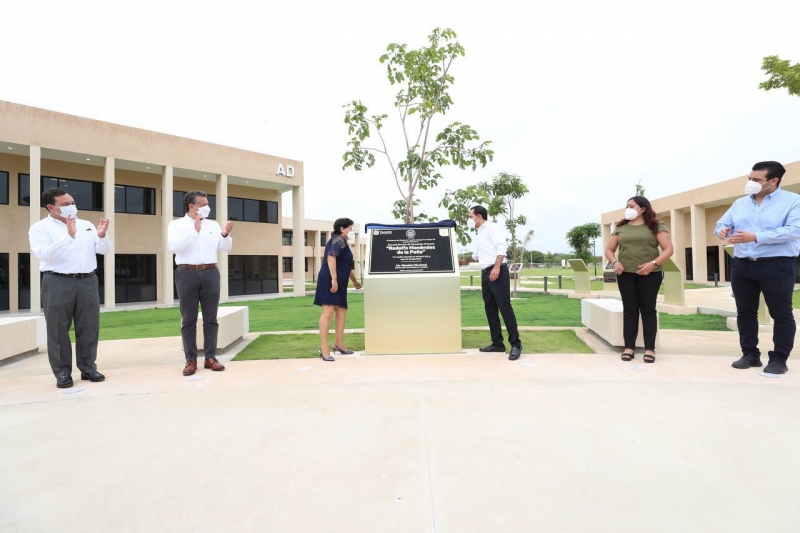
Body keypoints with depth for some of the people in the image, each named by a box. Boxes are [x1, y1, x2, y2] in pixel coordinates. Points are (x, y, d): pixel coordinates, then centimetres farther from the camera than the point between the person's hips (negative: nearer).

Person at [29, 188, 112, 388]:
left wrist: (102, 235, -10)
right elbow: (44, 253, -15)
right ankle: (62, 372, 11)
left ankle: (88, 368, 18)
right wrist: (69, 236, -24)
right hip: (58, 283, -4)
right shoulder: (40, 228, 1)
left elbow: (105, 250, 11)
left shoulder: (86, 225, 14)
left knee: (89, 327, 7)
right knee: (58, 329, 2)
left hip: (88, 282, 4)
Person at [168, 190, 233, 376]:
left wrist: (226, 235, -11)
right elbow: (174, 246, -11)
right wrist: (194, 230, -15)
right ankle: (191, 360, 7)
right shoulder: (177, 224, 5)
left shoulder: (213, 225, 13)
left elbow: (226, 248, 8)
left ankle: (210, 357, 11)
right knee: (189, 319, 1)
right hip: (187, 274, -2)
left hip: (210, 273, 3)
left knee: (210, 318, 4)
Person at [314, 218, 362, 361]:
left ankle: (338, 344, 21)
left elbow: (346, 266, 37)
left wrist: (355, 281, 47)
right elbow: (331, 258, -21)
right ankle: (324, 348, -13)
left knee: (341, 312, 11)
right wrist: (334, 279, -27)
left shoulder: (343, 243, 27)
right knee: (328, 312, -13)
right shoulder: (338, 240, -5)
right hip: (330, 281, -11)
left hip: (339, 282, 11)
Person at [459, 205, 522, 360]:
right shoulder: (480, 233, 24)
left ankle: (516, 344, -6)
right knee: (490, 310, 8)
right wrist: (465, 262, 52)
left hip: (497, 272, -9)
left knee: (505, 308, -10)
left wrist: (496, 267, -26)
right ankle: (497, 343, 14)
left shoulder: (491, 227, -3)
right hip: (486, 274, 9)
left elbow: (502, 246, -17)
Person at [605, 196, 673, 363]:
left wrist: (653, 263, -17)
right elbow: (609, 249, 15)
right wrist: (615, 262, -5)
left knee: (648, 309, 3)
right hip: (625, 274, 3)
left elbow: (668, 249, -2)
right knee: (629, 309, 5)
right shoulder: (621, 227, 13)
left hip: (650, 274, -2)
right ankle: (629, 347, 9)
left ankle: (650, 348, 9)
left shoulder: (656, 225, 4)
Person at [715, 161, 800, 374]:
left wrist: (756, 237, -24)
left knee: (781, 313, 2)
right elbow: (722, 224, 10)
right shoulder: (740, 203, 14)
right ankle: (750, 354, 19)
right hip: (742, 265, 5)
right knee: (745, 312, 9)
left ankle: (779, 359, 11)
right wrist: (722, 231, -15)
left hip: (777, 265, -5)